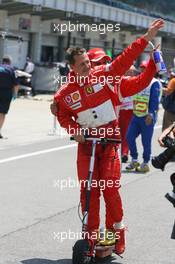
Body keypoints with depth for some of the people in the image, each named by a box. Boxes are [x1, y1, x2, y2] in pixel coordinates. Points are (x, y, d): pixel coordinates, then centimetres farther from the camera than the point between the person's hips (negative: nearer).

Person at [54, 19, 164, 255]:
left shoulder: (104, 74, -6)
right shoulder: (65, 92, -2)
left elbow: (126, 58, -11)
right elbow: (63, 115, 13)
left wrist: (147, 38, -19)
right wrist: (73, 129, -6)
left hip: (109, 139, -2)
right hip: (86, 141, 2)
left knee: (110, 187, -5)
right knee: (88, 190, 3)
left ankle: (118, 230, 14)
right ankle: (92, 234, 15)